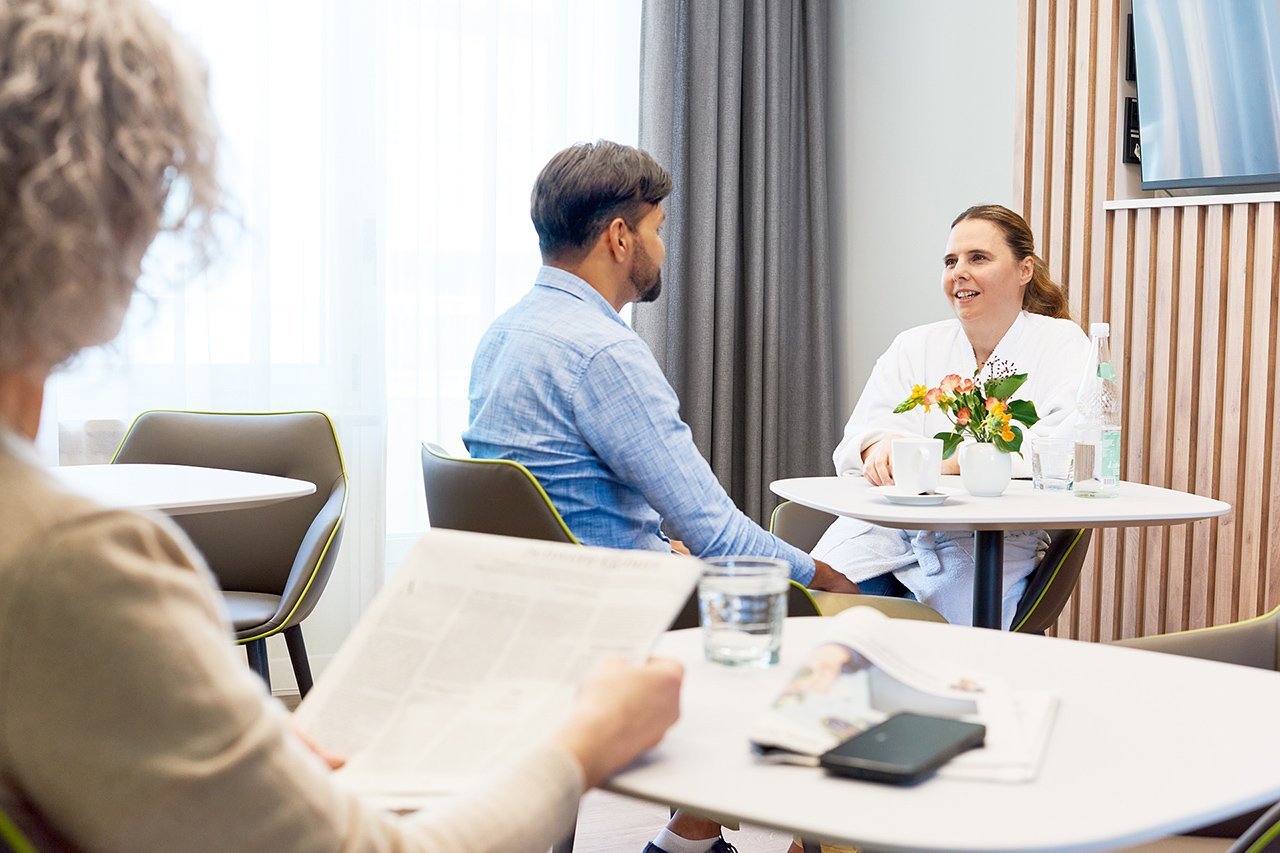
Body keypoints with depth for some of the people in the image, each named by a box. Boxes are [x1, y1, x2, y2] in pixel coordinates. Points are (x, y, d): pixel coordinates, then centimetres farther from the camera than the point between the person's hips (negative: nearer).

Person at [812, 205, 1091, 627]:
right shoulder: (913, 347, 18)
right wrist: (882, 446, -24)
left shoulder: (1063, 344, 7)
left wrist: (946, 459, -23)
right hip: (884, 526, 3)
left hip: (992, 541, -3)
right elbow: (866, 428, 3)